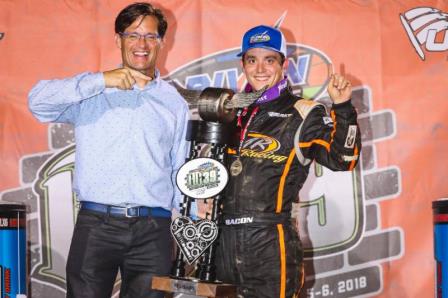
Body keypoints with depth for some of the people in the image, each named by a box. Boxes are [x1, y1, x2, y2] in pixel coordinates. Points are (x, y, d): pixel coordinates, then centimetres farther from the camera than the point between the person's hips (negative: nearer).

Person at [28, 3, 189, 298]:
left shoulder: (175, 103, 14)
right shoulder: (92, 92, 6)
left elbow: (182, 172, 14)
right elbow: (39, 101, -11)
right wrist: (101, 80, -19)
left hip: (153, 230, 2)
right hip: (96, 224, -1)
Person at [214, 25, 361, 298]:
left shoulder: (303, 114, -2)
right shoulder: (235, 110, 15)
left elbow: (341, 159, -13)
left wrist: (343, 108, -22)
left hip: (271, 244, -5)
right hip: (224, 241, 6)